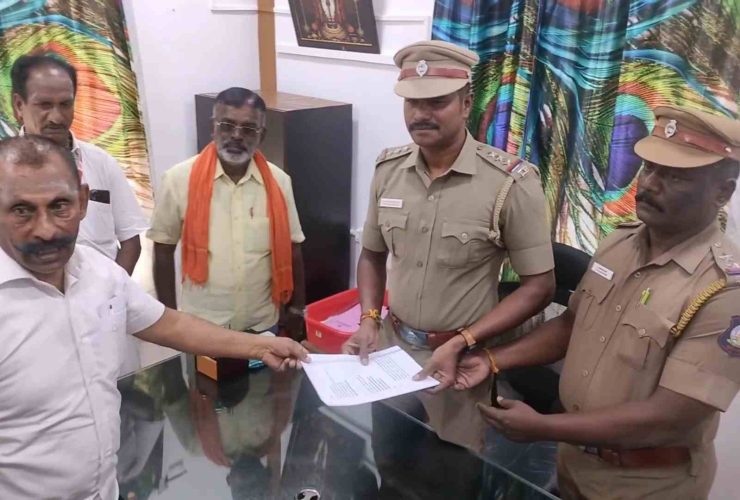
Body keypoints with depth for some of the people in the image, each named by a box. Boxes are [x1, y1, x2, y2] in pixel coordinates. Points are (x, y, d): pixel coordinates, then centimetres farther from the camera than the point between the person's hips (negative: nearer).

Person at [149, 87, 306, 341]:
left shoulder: (278, 182, -4)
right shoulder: (180, 179, -11)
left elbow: (291, 250, 4)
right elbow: (163, 251, -3)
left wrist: (296, 308, 7)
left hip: (262, 323, 2)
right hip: (201, 324, -2)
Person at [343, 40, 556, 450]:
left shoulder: (511, 182, -18)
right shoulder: (388, 168, -3)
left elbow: (539, 286, -13)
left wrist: (459, 343, -19)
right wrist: (369, 320, -6)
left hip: (460, 357, -4)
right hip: (391, 345, 4)